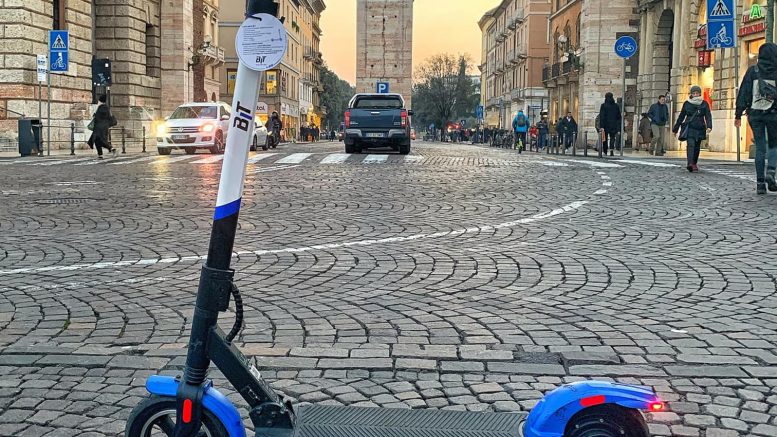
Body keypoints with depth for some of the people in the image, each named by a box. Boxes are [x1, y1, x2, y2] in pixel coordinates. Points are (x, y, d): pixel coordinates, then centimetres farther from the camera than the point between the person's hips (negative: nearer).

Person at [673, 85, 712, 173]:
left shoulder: (704, 104, 6)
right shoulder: (687, 103, 6)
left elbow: (708, 116, -2)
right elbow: (681, 116, 12)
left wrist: (709, 126, -19)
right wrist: (676, 128, 14)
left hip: (699, 128, 2)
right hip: (689, 127, -2)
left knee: (697, 147, 7)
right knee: (690, 144, -19)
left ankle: (694, 164, 25)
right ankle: (690, 164, -32)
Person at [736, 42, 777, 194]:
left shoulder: (752, 71, 1)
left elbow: (743, 93, 0)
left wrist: (738, 114, 3)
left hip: (755, 114, 1)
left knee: (760, 148, 6)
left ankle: (760, 182, 2)